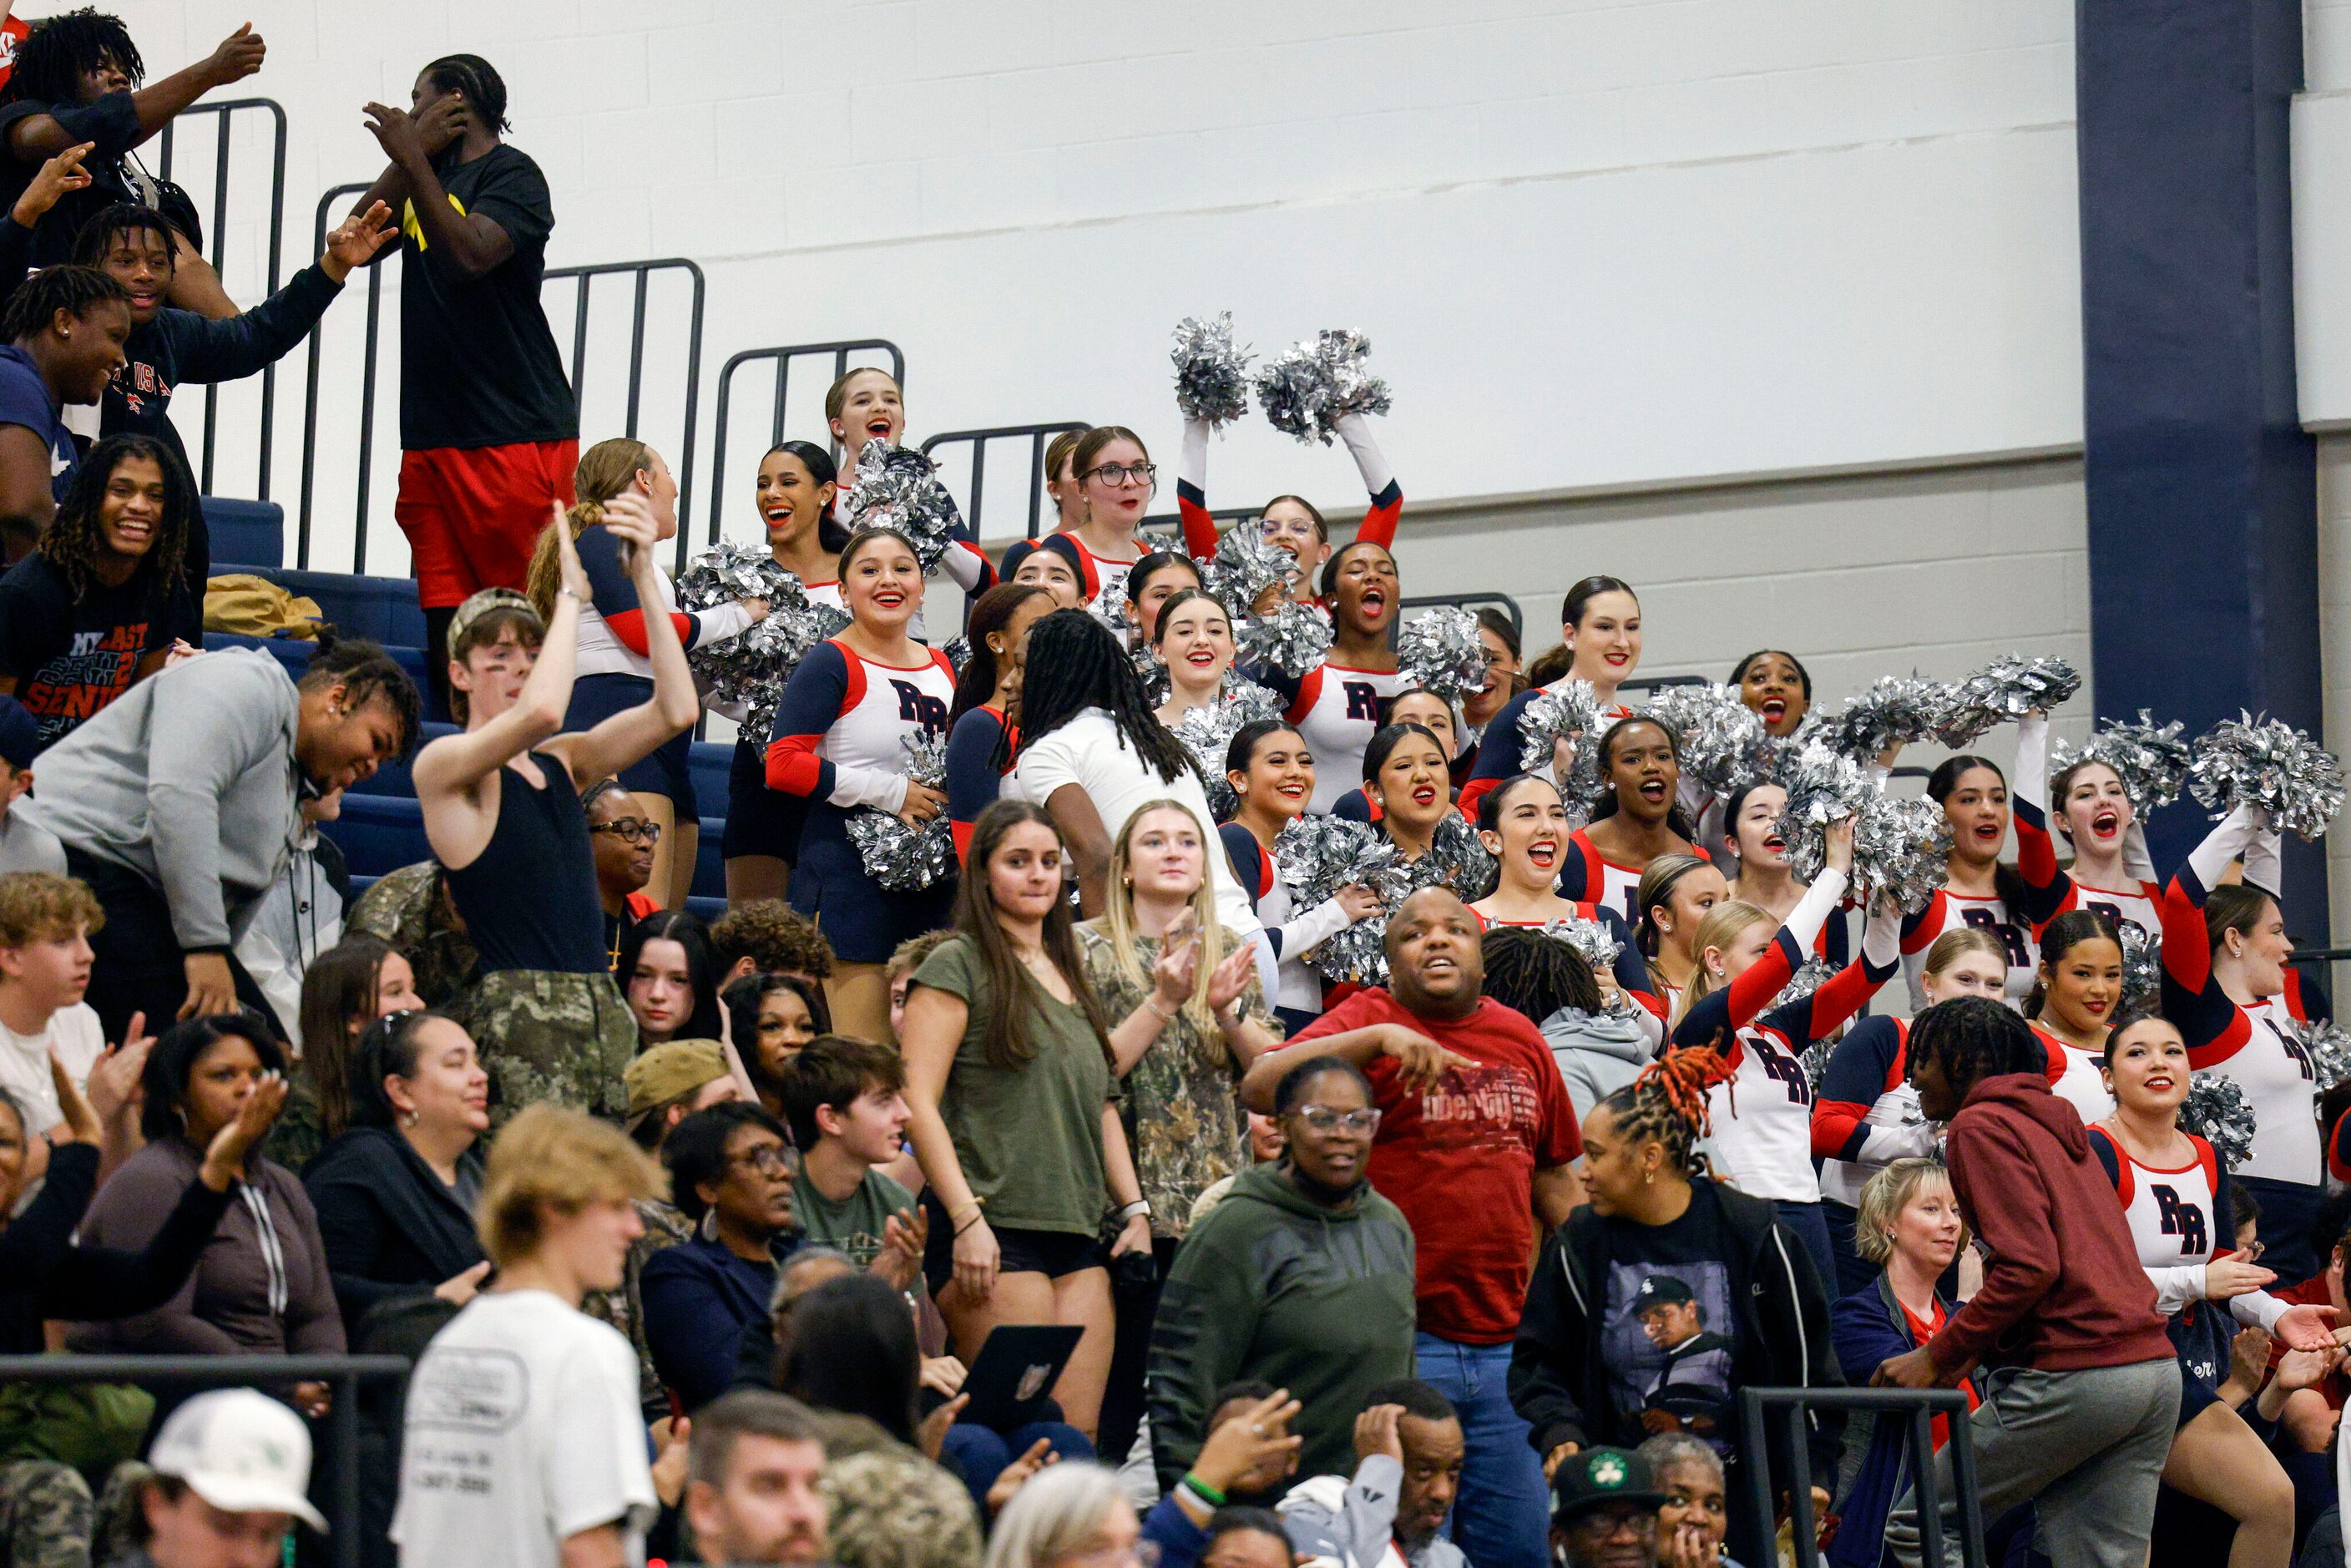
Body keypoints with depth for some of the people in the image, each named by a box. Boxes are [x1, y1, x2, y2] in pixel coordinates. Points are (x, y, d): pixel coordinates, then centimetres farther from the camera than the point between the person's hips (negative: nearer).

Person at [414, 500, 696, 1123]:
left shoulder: (562, 763, 19)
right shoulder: (442, 766, 0)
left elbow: (676, 710, 7)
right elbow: (540, 710, -19)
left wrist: (645, 579, 3)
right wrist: (570, 593, -7)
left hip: (602, 1006, 7)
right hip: (516, 1017, -6)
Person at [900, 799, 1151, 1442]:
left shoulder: (1070, 978, 22)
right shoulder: (958, 967, 0)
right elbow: (918, 1101, -9)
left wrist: (1135, 1209, 16)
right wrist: (967, 1218, -16)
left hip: (1078, 1237, 7)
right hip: (994, 1232, -7)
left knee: (1079, 1437, -2)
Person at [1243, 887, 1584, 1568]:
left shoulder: (1519, 1038, 14)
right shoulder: (1365, 1021, -1)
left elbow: (1556, 1179, 22)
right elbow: (1260, 1088, -19)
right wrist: (1381, 1037, -27)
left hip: (1507, 1342, 5)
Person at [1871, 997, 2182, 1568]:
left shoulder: (1981, 1125, -3)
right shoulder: (2055, 1125, 24)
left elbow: (2028, 1268, -15)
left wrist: (1938, 1356, -8)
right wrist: (1972, 1353, 18)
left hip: (2072, 1378, -9)